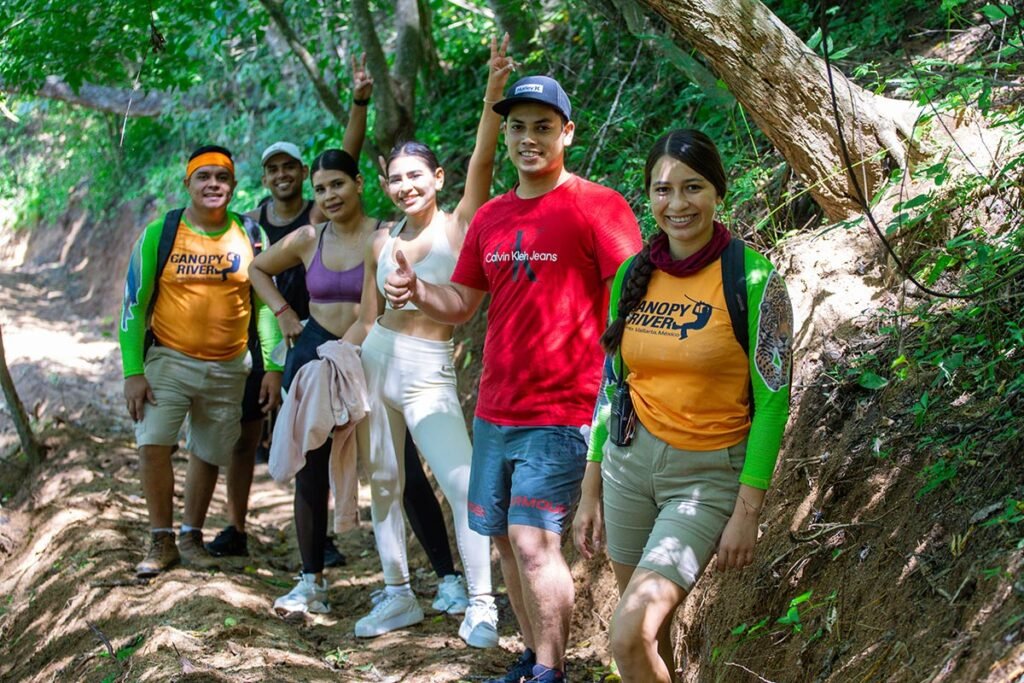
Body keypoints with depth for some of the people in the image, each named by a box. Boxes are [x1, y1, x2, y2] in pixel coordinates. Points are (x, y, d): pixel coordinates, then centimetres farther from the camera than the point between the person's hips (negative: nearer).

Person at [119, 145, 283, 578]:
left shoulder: (250, 236, 0)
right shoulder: (160, 234, -5)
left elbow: (265, 304, 7)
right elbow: (134, 305, -2)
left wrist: (272, 366, 0)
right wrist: (133, 372, -8)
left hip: (228, 368, 2)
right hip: (169, 360, -2)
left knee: (209, 454, 10)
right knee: (153, 444, -17)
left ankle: (191, 536, 29)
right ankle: (161, 541, -1)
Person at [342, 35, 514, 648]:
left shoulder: (460, 225, -3)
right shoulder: (383, 243, 9)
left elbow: (482, 164, -20)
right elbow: (367, 319, 15)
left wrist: (493, 97, -34)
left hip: (429, 373, -5)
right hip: (374, 362, 5)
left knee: (465, 486, -13)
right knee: (384, 482, 11)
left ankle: (481, 604, -4)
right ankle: (398, 595, 23)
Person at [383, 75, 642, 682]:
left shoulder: (596, 206, -9)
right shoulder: (490, 217, 11)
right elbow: (462, 305, 16)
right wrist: (417, 292, -4)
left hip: (561, 413, -7)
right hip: (495, 409, 7)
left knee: (534, 540, -12)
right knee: (506, 539, 12)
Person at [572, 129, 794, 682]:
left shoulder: (752, 279, -12)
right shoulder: (632, 274, 4)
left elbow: (772, 402, -11)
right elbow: (612, 387, 11)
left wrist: (747, 512, -13)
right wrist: (590, 493, 11)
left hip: (708, 476, -5)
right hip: (629, 464, 5)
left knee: (629, 636, -17)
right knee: (651, 633, 11)